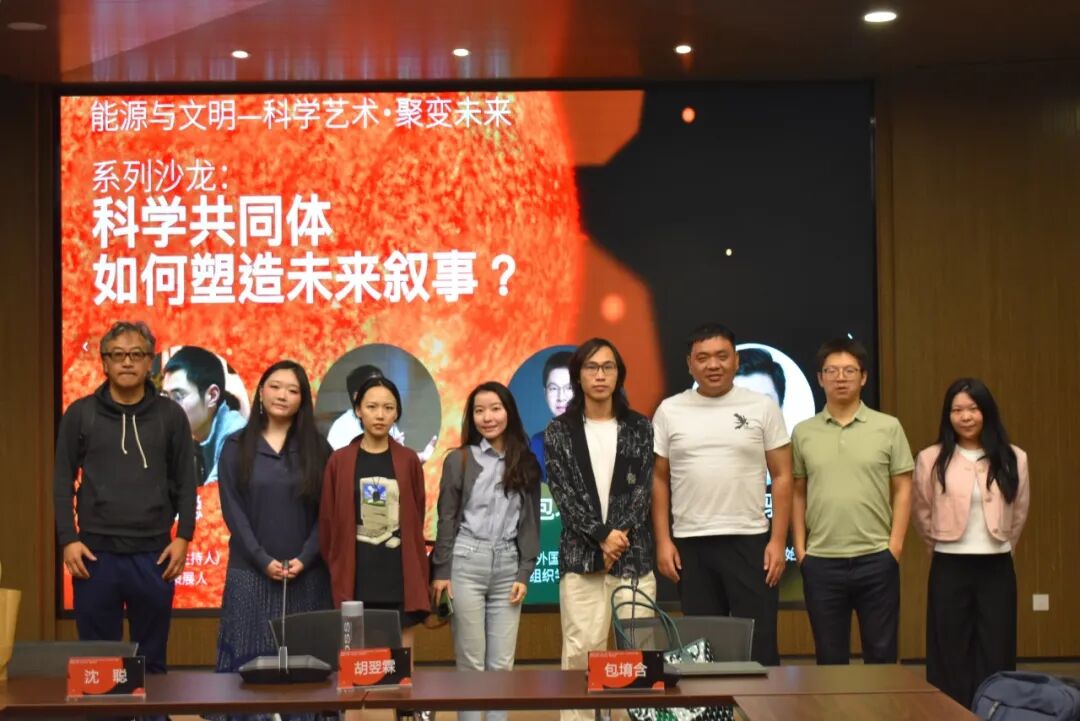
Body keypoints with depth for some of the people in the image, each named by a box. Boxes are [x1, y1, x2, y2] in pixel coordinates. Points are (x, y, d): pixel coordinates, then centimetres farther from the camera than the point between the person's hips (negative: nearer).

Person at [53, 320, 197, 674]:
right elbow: (63, 481, 3)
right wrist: (67, 539, -5)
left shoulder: (170, 415, 5)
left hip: (153, 554, 0)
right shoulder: (80, 414, 3)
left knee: (151, 657, 9)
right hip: (95, 553, 0)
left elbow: (185, 482, 6)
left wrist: (183, 537, -2)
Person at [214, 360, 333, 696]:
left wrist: (304, 559, -12)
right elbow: (232, 510, -1)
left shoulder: (317, 448, 6)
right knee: (248, 662, -1)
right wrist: (263, 560, -11)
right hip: (251, 573, 0)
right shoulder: (236, 447, 5)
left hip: (306, 575, 1)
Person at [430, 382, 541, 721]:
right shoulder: (458, 460, 3)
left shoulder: (526, 464, 8)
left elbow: (530, 522, 8)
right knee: (471, 662, 0)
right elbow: (447, 520, 2)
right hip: (466, 563, -2)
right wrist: (440, 572, -4)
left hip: (507, 566, 2)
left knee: (502, 664, 3)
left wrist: (524, 573, 0)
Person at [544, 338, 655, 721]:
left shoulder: (639, 428, 9)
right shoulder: (559, 431, 5)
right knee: (581, 650, -3)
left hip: (634, 553, 1)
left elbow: (643, 489, 2)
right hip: (581, 555, -1)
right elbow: (564, 493, -3)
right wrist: (602, 536, -13)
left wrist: (620, 535, -11)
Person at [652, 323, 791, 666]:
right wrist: (663, 541, 0)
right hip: (690, 545, 2)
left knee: (759, 645, 1)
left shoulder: (762, 407, 2)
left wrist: (778, 541, -6)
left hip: (750, 541, -1)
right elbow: (659, 480, 8)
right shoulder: (669, 411, 5)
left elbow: (782, 476, 1)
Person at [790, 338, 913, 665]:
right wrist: (799, 548, 2)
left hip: (876, 559, -1)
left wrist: (895, 544, -5)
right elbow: (797, 494, 9)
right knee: (830, 657, 9)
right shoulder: (803, 432, 6)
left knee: (881, 653, 6)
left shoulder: (888, 427, 1)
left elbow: (902, 490, 2)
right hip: (821, 561, 1)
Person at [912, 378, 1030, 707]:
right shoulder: (931, 459, -5)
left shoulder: (1013, 459, 1)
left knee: (996, 657, 4)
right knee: (951, 657, 3)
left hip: (997, 568, 1)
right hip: (950, 569, -1)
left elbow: (1019, 513, 14)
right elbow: (921, 513, 10)